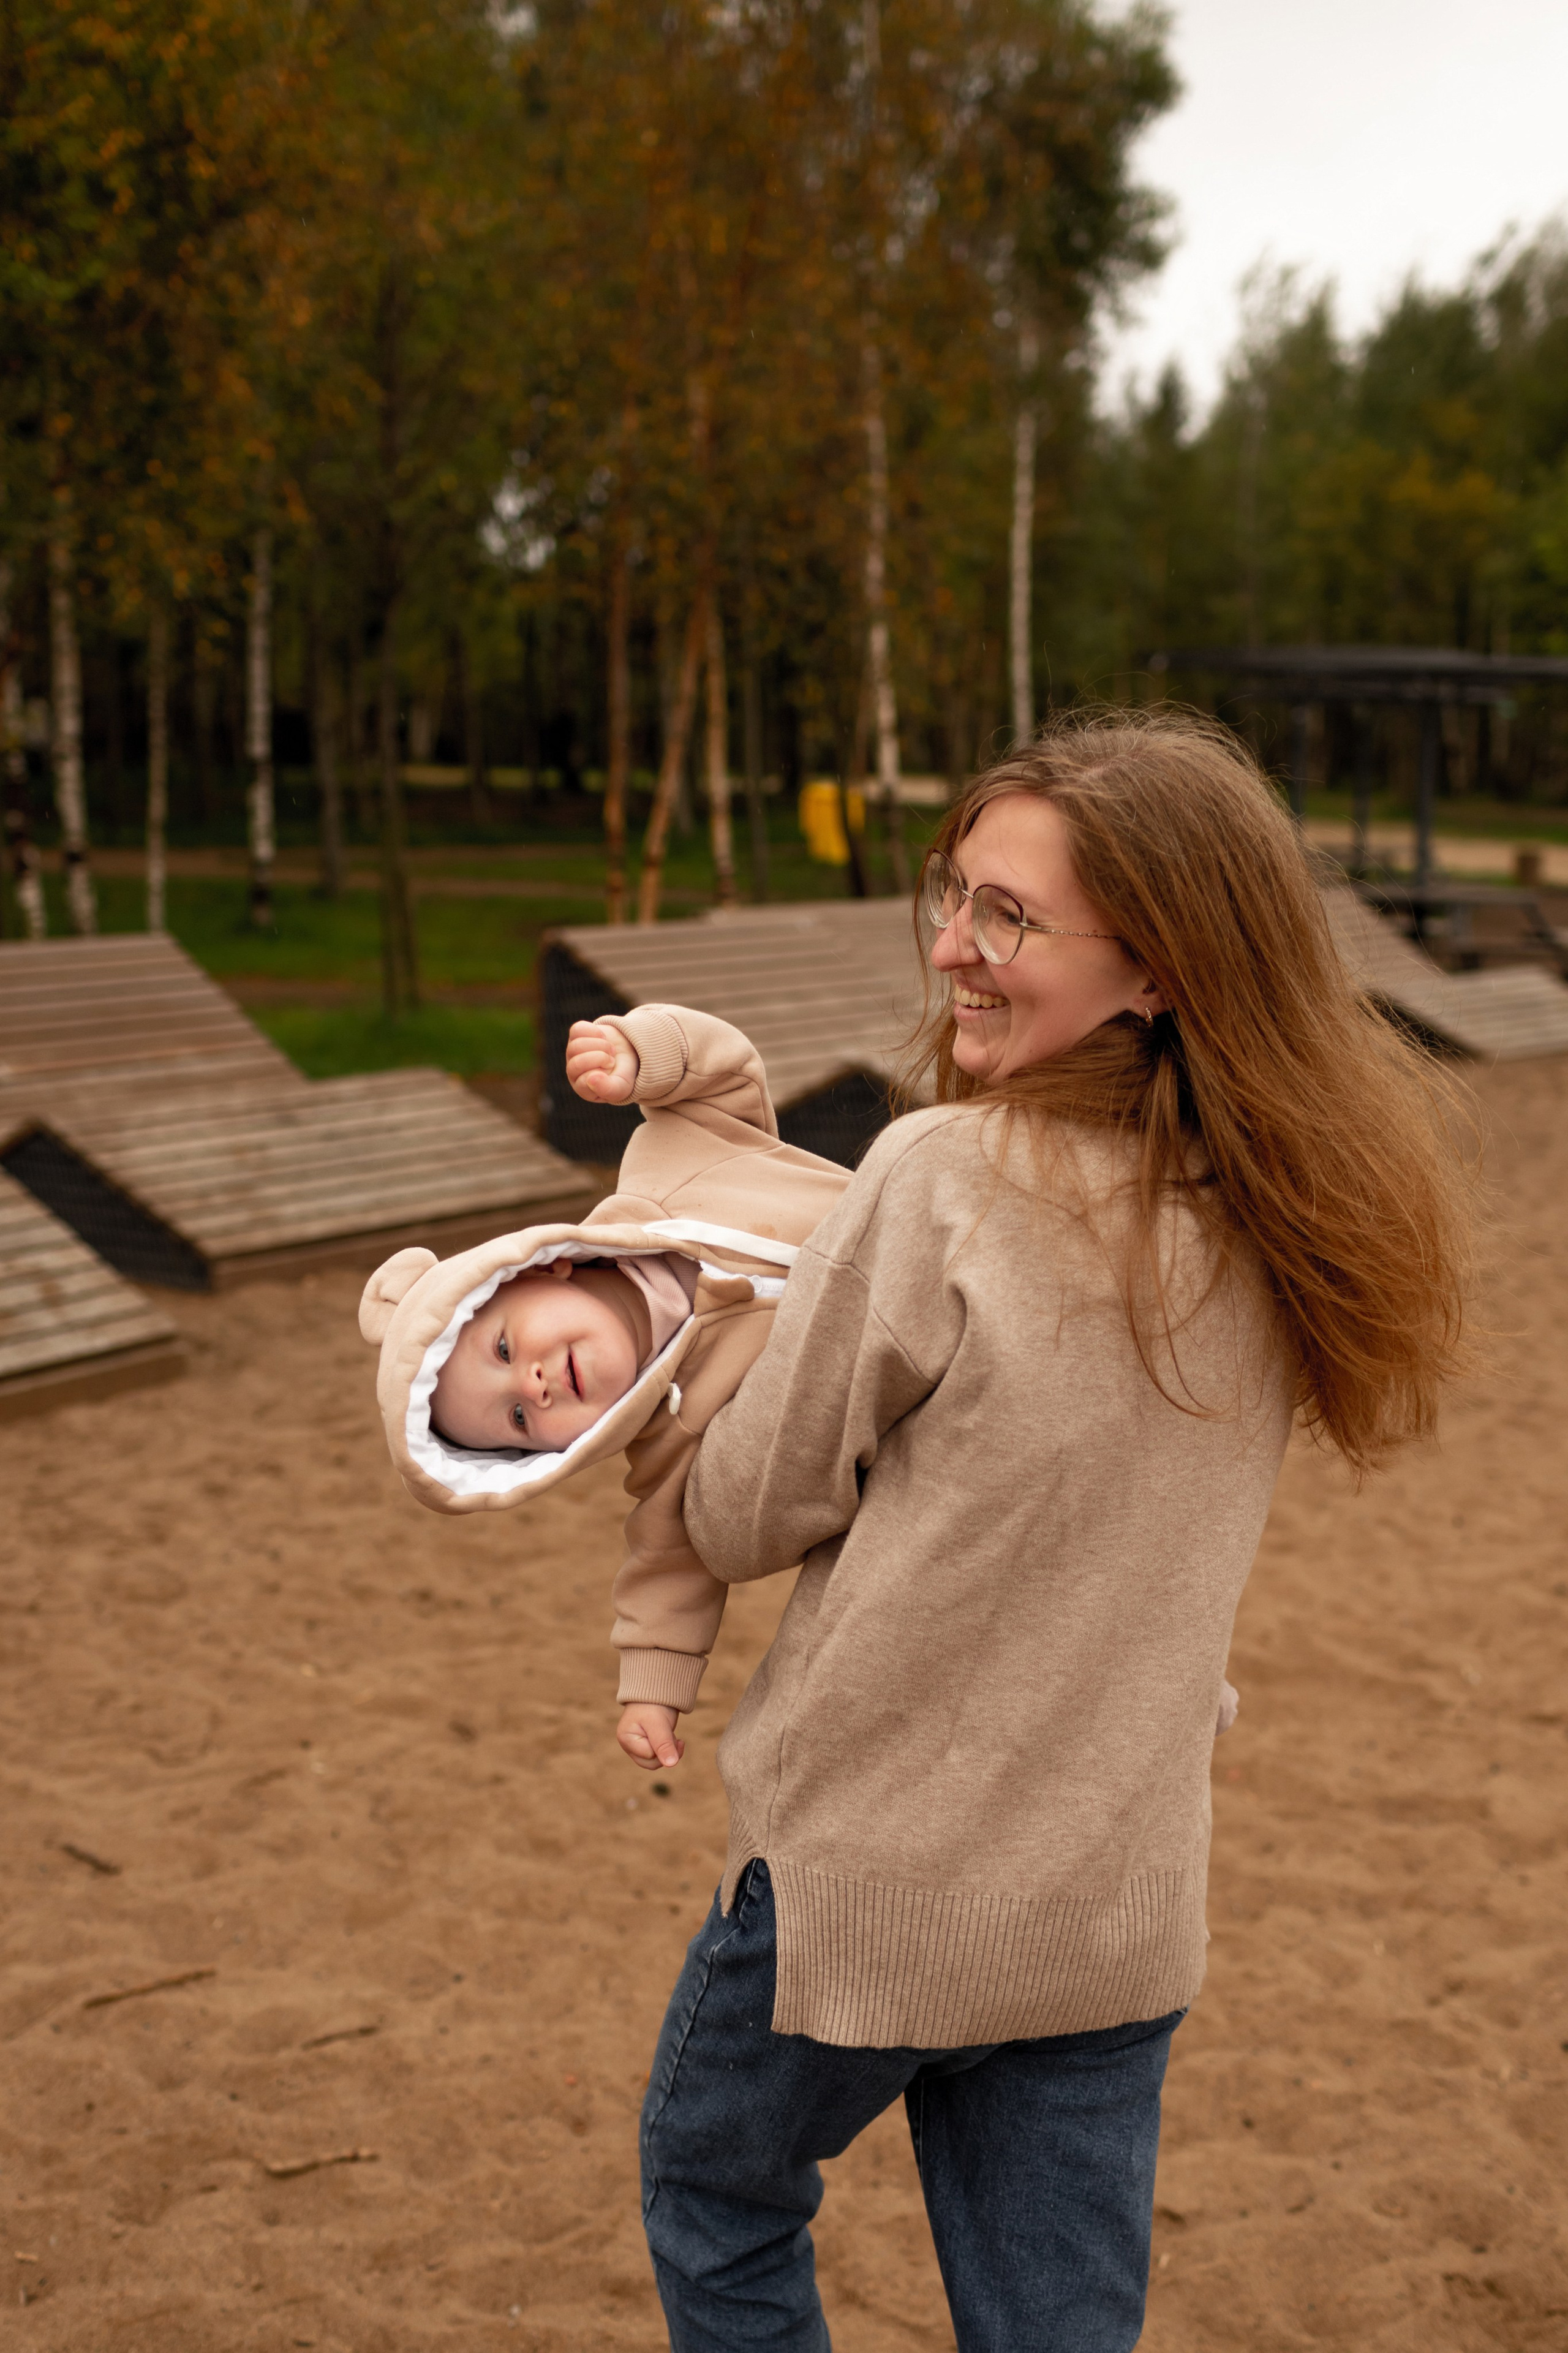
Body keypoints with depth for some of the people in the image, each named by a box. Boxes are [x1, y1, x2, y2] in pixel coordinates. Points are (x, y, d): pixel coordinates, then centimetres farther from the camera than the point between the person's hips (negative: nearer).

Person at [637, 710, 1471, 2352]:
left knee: (714, 2204, 25)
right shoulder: (1279, 1224, -4)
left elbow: (745, 1517, -12)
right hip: (1121, 1908, 5)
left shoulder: (944, 1180, -23)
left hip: (869, 1876, -5)